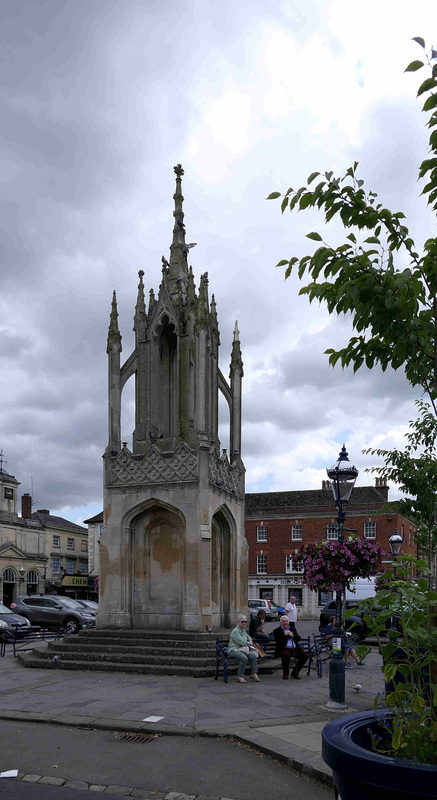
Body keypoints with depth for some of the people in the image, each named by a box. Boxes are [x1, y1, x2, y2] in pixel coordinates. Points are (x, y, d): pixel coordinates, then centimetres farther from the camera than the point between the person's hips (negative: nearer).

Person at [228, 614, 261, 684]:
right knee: (244, 658, -35)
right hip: (234, 650, -8)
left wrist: (250, 641, 18)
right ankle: (240, 676, -22)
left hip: (243, 649, 8)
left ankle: (254, 674, -8)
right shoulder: (235, 631, -10)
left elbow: (248, 636, 40)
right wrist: (249, 643, 2)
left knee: (253, 655, -19)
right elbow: (242, 642, -15)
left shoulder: (243, 630, 18)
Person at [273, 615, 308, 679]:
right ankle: (285, 673, -12)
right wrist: (285, 635, -11)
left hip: (295, 648, 5)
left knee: (305, 656, -18)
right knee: (286, 655, -39)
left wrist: (292, 636, -5)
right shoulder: (277, 631, 9)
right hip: (284, 649, -5)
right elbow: (278, 642, -5)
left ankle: (295, 672, 2)